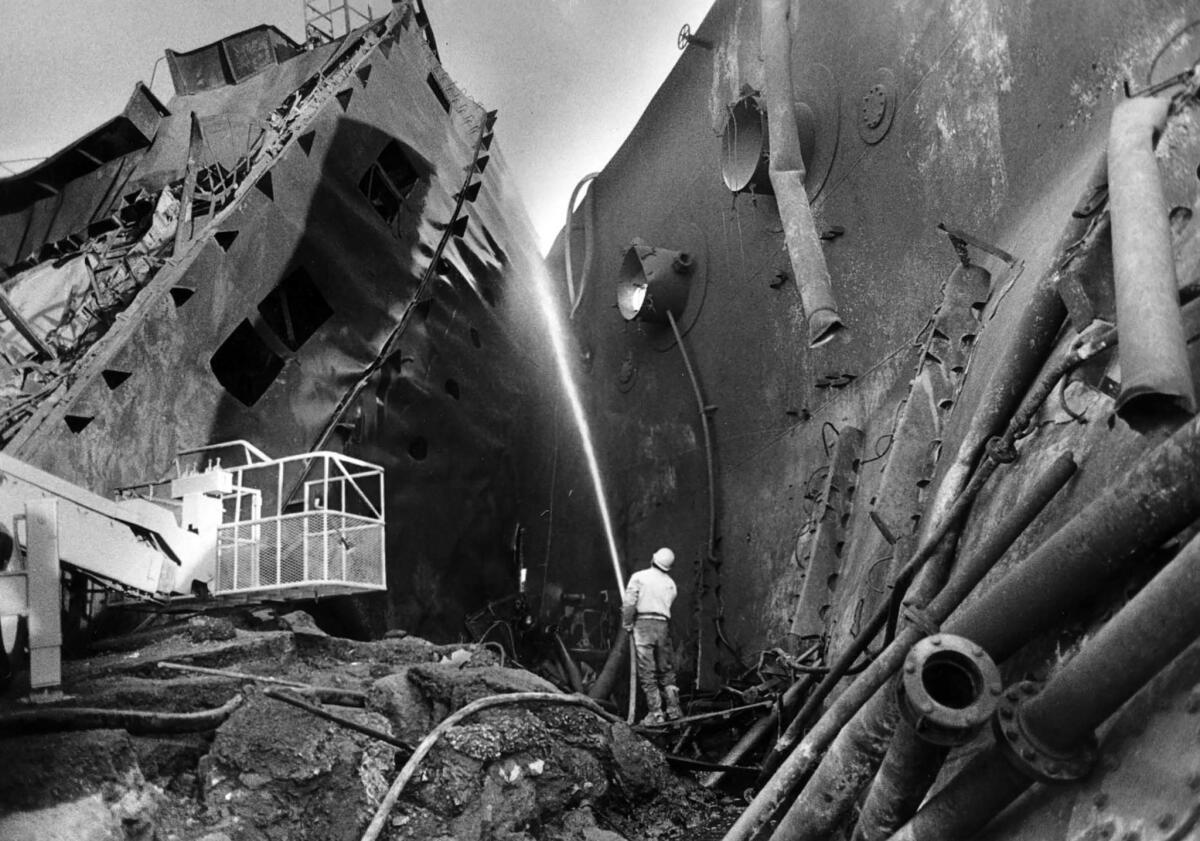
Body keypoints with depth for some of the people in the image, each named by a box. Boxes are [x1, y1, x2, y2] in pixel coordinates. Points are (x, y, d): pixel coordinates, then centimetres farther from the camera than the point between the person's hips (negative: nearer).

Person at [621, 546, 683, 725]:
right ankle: (673, 709, 12)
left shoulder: (638, 577, -1)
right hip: (663, 625, 4)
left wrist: (627, 624, 2)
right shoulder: (670, 583, 13)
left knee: (647, 672, -1)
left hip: (643, 623, -4)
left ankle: (655, 713, -2)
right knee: (666, 670, 15)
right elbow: (668, 605, 8)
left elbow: (629, 603, -10)